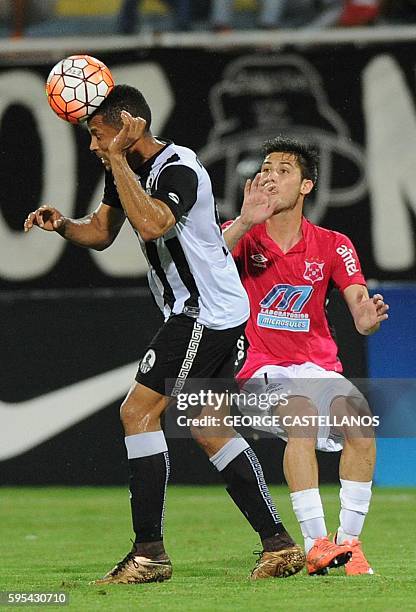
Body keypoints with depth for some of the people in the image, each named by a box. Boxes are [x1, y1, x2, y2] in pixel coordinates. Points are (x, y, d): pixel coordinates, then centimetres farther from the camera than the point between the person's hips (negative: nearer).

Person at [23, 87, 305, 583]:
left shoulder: (179, 170, -21)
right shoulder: (124, 169, 8)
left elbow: (152, 224, -39)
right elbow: (101, 231, 19)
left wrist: (118, 159, -34)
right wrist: (62, 225, -2)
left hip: (207, 313, -10)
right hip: (200, 313, 10)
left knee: (138, 411, -12)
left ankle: (149, 552, -11)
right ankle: (279, 544, 15)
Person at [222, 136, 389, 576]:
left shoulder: (332, 246, 5)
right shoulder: (242, 235, 2)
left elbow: (360, 313, -5)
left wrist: (369, 317, -30)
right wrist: (245, 224, -36)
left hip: (318, 368, 2)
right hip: (261, 371, -2)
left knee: (359, 418, -28)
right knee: (302, 411, -34)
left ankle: (349, 542, -17)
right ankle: (316, 544, -31)